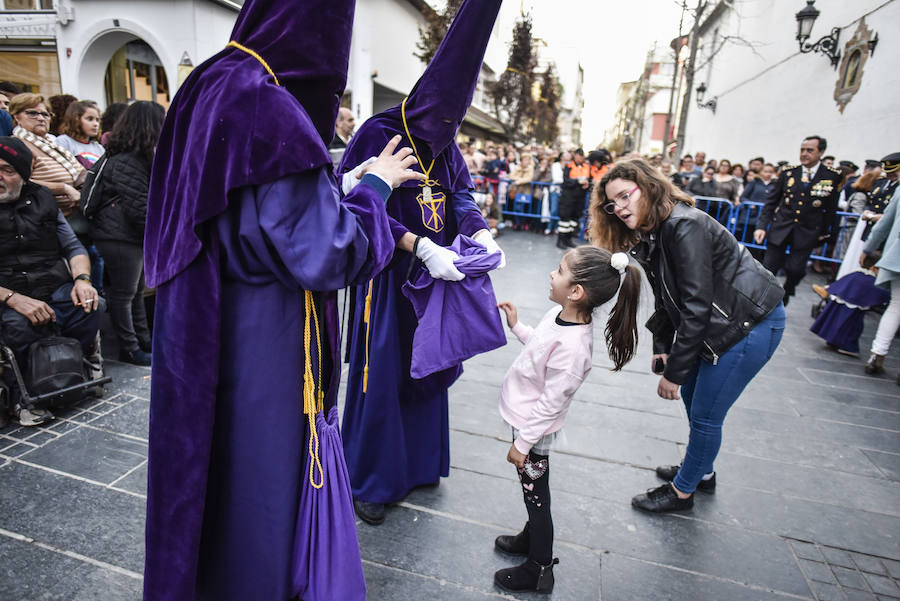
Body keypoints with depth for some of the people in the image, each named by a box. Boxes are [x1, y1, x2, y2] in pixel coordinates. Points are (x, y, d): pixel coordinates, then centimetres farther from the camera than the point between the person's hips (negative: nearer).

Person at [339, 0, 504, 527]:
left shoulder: (445, 144, 8)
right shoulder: (378, 134, -12)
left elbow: (461, 194, 10)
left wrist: (480, 232, -12)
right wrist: (421, 247, -28)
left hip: (434, 274, 7)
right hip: (388, 277, -7)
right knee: (382, 372, 1)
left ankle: (418, 461, 37)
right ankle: (370, 481, 22)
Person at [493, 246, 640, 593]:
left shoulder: (572, 347, -33)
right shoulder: (560, 315, -7)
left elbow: (550, 405, -25)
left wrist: (522, 443, -15)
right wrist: (516, 326, 10)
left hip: (534, 431, -8)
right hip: (525, 418, 8)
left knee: (535, 496, 12)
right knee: (534, 493, 27)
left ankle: (539, 571, 34)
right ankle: (532, 539, 51)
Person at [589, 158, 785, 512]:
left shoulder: (684, 228, -26)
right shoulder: (650, 235, 3)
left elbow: (697, 306, -27)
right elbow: (667, 300, 9)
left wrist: (674, 372, -21)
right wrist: (662, 348, 3)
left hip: (752, 323, -9)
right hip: (718, 323, 9)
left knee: (705, 414, 0)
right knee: (691, 394, 19)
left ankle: (682, 491, 21)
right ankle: (702, 471, 41)